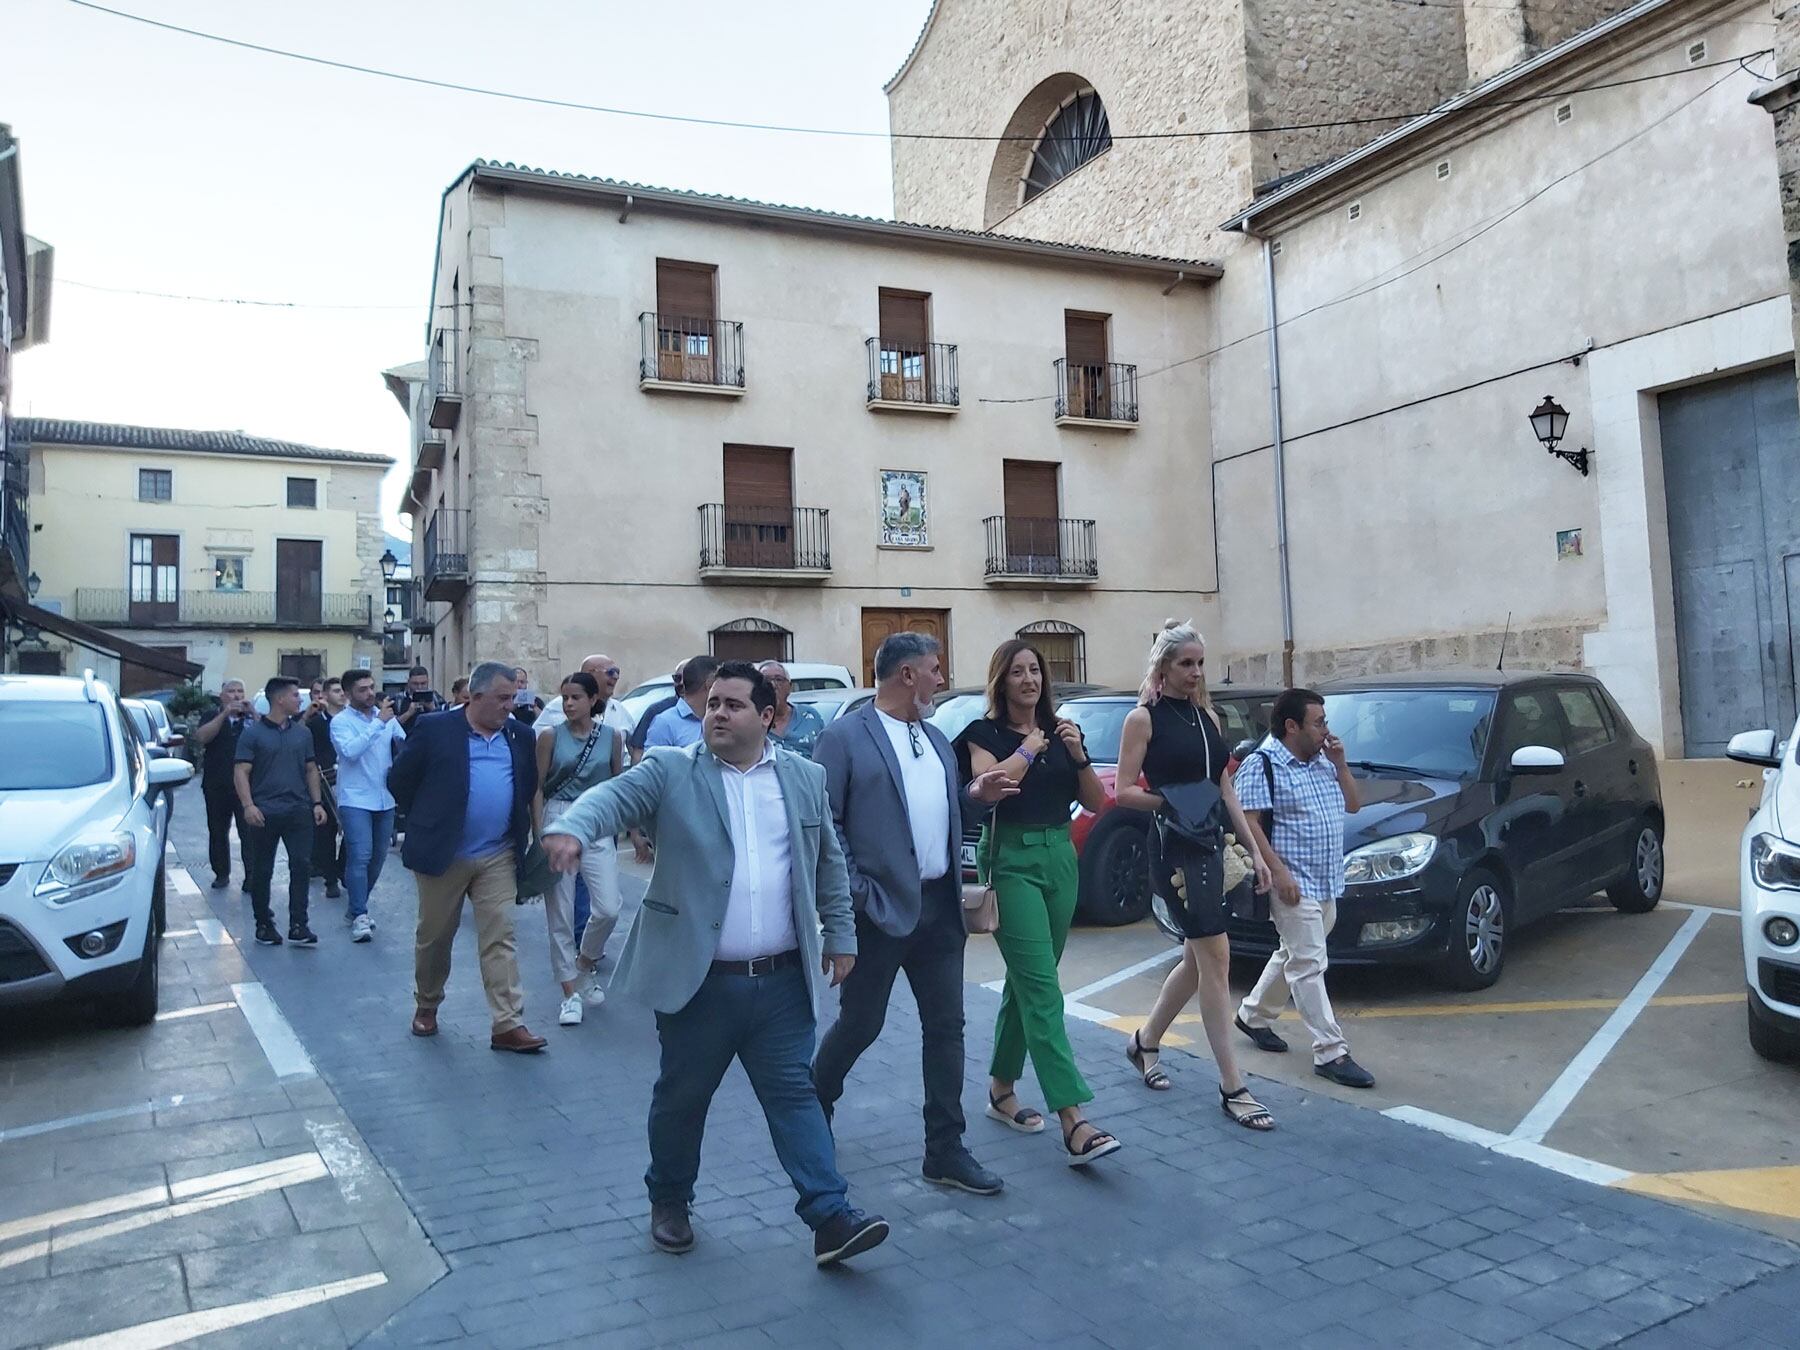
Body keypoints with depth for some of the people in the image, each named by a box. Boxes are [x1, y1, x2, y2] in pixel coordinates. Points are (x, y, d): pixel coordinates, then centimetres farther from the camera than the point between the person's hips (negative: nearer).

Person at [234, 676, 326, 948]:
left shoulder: (303, 732, 12)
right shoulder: (253, 733, -2)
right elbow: (242, 772, -7)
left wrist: (317, 803, 7)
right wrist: (248, 805, -18)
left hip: (299, 810, 3)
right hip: (265, 812, -3)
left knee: (301, 865, -4)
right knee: (262, 871, 7)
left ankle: (298, 926, 0)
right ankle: (264, 924, 19)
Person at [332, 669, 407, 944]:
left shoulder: (387, 716, 7)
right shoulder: (341, 721, -6)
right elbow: (350, 751, -23)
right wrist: (379, 722, -23)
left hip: (385, 799, 5)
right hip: (355, 800, -5)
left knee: (378, 857, 12)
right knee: (360, 856, -12)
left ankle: (356, 906, 28)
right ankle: (359, 916, -8)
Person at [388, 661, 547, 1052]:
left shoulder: (520, 736, 6)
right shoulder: (434, 729, -7)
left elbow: (528, 788, 18)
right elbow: (399, 780, -1)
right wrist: (426, 821, 3)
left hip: (498, 858, 3)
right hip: (441, 854, -2)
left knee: (501, 939, -2)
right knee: (434, 936, 13)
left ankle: (508, 1024, -1)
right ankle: (426, 1006, 34)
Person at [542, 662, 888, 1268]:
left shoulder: (806, 779, 7)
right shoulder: (670, 772, -2)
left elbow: (830, 864, 13)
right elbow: (612, 797, -18)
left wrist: (840, 937, 12)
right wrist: (572, 828, -40)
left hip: (782, 980, 1)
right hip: (698, 979, -1)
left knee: (795, 1096, 4)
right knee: (682, 1097, 14)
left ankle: (830, 1217, 8)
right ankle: (669, 1200, 35)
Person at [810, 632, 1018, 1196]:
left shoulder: (936, 739, 14)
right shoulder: (844, 738, -9)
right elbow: (824, 822, -12)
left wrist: (976, 795, 3)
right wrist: (857, 892, -15)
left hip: (940, 907, 6)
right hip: (881, 909, -6)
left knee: (946, 1029, 8)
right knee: (860, 1024, 8)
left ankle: (946, 1151, 18)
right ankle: (813, 1106, 35)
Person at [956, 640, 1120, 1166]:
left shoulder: (1060, 730, 12)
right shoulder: (985, 733, -2)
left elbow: (1096, 804, 9)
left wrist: (1078, 755, -6)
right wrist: (1029, 748, -9)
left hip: (1060, 859, 6)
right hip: (1011, 860, -6)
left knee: (1026, 982, 13)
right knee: (1042, 988, -13)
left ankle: (1001, 1088, 29)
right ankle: (1073, 1121, -17)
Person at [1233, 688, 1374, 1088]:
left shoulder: (1323, 762, 13)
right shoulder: (1262, 764, -12)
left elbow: (1354, 804, 18)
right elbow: (1249, 822, -16)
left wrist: (1339, 763, 3)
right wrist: (1279, 872, -22)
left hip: (1327, 883, 9)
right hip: (1294, 884, -9)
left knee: (1293, 956, 18)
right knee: (1309, 964, -6)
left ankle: (1253, 1014, 35)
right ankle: (1331, 1053, -3)